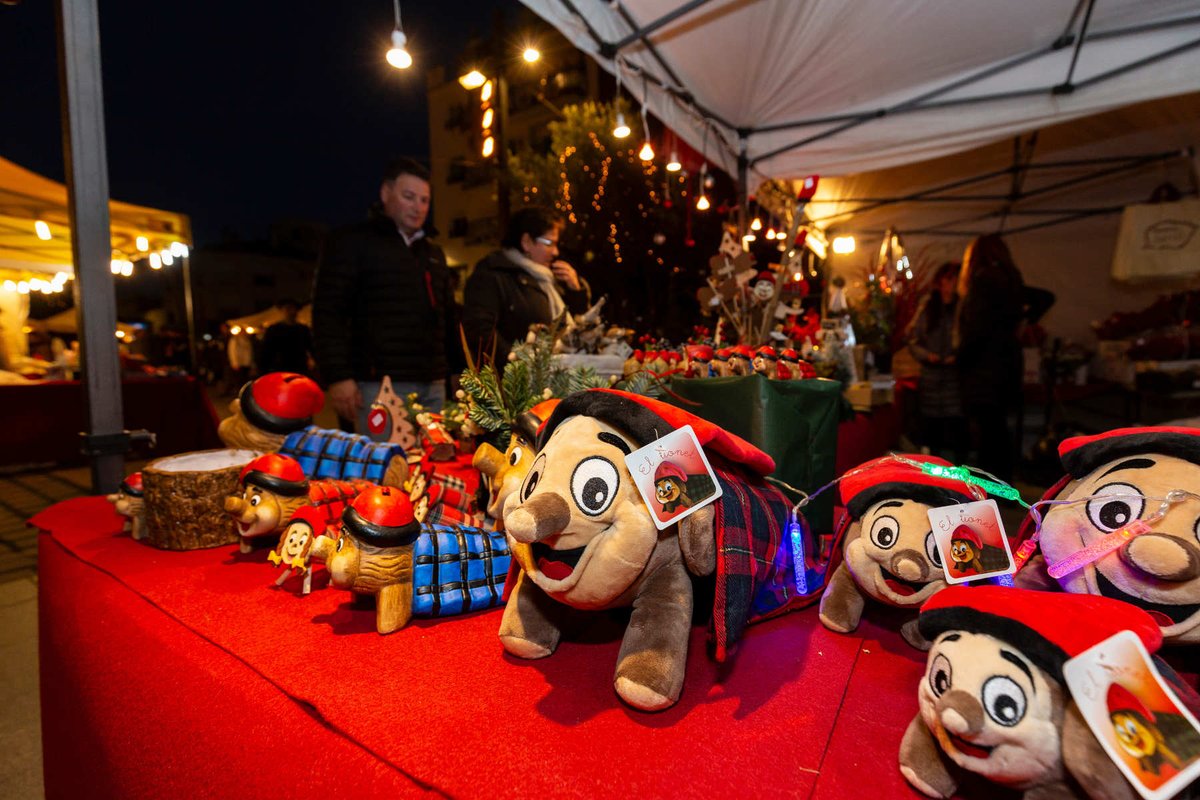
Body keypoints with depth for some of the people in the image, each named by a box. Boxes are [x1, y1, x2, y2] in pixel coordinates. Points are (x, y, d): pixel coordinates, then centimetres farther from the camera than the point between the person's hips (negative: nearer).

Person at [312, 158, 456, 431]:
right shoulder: (351, 242, 4)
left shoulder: (434, 253, 22)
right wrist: (338, 377, -13)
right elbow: (327, 313, -4)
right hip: (379, 385, -6)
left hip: (433, 386, 6)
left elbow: (448, 318, 24)